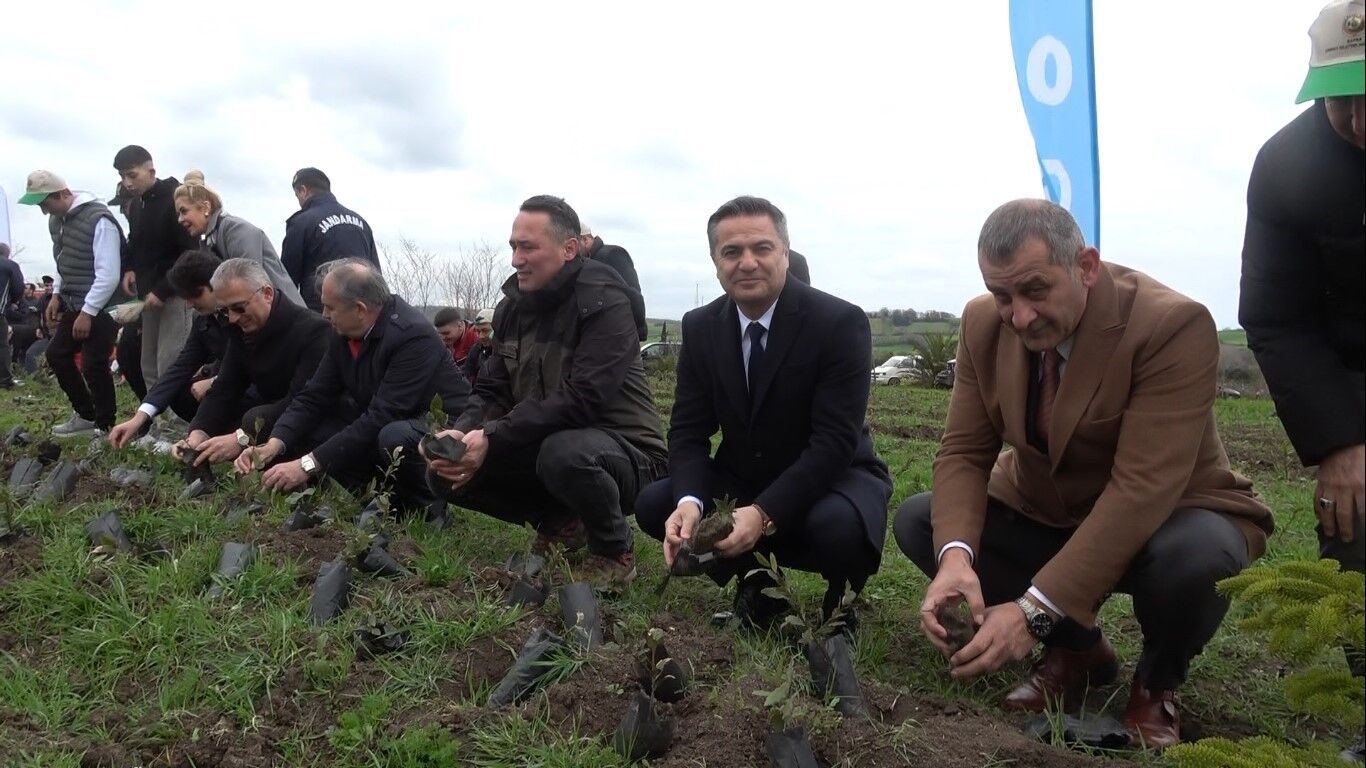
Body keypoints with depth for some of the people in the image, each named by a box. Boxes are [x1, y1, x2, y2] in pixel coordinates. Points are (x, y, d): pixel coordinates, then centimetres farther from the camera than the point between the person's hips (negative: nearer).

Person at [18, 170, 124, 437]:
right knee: (56, 354, 14)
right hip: (74, 304, 9)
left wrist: (88, 313, -21)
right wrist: (57, 294, 12)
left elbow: (108, 275, -23)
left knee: (93, 366, -7)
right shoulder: (56, 219, 8)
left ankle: (105, 427, 9)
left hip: (102, 307, -9)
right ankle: (85, 416, 27)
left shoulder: (99, 220, -20)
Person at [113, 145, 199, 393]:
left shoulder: (176, 199, -13)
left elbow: (190, 254, -17)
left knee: (169, 368, -12)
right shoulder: (135, 205, 13)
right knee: (149, 368, 9)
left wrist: (162, 290, -18)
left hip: (175, 293, -8)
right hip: (150, 294, 8)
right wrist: (130, 269, 7)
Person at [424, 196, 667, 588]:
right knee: (446, 474, -6)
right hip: (544, 443, 7)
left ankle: (616, 551, -9)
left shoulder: (603, 302, -17)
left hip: (622, 450, -7)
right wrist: (461, 433, -18)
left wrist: (493, 439, -31)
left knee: (563, 453, -40)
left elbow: (582, 398, -28)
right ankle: (560, 522, 12)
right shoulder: (513, 307, 6)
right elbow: (492, 391, 4)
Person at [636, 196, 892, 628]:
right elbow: (688, 431, -6)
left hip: (832, 477, -4)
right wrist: (689, 502, -28)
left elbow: (834, 442, -24)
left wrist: (764, 514, -36)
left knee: (838, 527, -37)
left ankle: (840, 596, 0)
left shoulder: (839, 322, -19)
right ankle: (752, 577, 8)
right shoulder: (699, 327, -4)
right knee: (653, 506, -16)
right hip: (740, 479, 5)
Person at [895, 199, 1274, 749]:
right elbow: (963, 452, -11)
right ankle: (1075, 645, 7)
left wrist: (1036, 608, -40)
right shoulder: (983, 323, -11)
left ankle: (1158, 682, -1)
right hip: (1041, 516, 5)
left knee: (1194, 556, -38)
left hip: (1169, 518, -5)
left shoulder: (1174, 325, -28)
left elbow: (1142, 488, -34)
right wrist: (956, 554, -32)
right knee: (918, 521, -12)